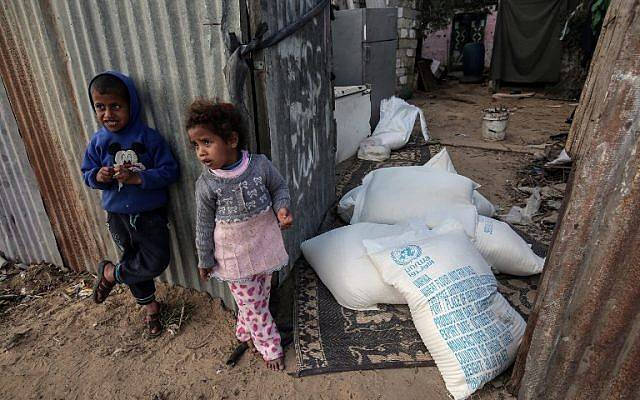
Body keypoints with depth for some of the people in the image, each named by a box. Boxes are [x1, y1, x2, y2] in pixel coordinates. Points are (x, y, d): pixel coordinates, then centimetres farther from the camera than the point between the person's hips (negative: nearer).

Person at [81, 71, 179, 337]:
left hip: (150, 215, -3)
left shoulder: (149, 137, -14)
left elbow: (170, 171, -15)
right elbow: (86, 173, 7)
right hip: (117, 216, 3)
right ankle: (150, 306, 38)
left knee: (157, 261, -3)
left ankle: (110, 273, 24)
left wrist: (137, 177, -26)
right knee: (133, 260, 16)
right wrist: (97, 177, -17)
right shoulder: (98, 142, -3)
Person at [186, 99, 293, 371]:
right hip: (234, 255, -2)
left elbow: (279, 187, 1)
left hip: (263, 246, 2)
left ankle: (245, 332, 49)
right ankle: (270, 346, 33)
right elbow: (204, 225, -7)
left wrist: (282, 208, -19)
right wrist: (205, 260, 1)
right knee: (251, 303, 10)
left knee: (260, 296, 20)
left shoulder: (260, 165, -16)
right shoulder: (206, 184, -17)